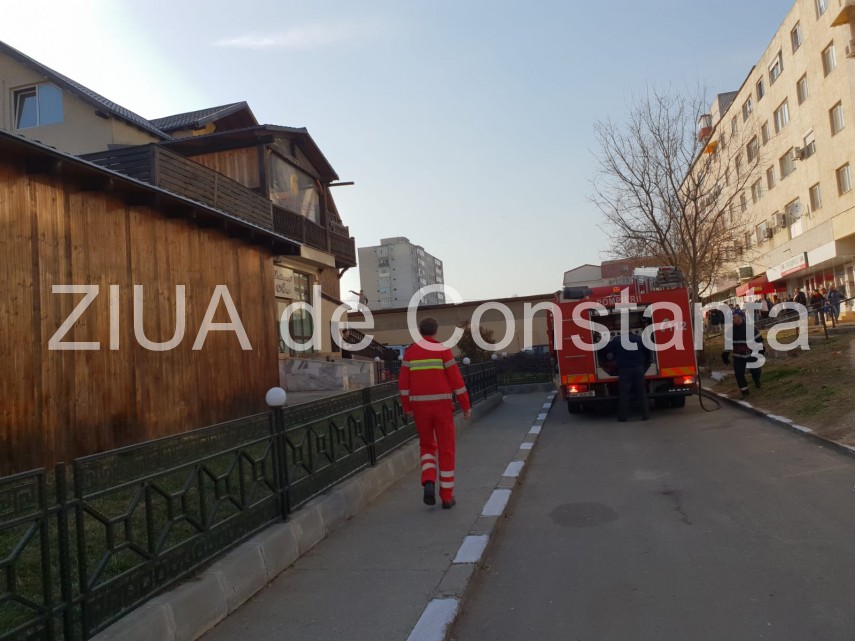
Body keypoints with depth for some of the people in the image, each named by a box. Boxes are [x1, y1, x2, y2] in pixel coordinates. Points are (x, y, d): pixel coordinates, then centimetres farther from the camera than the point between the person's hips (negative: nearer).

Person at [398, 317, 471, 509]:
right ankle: (447, 497, 9)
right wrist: (466, 405, 0)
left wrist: (407, 407, 12)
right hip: (441, 405, -2)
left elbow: (403, 383, 1)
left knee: (427, 446, 19)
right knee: (446, 450, 8)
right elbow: (456, 380, -8)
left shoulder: (409, 352, 3)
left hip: (420, 406, 2)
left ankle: (429, 483, -6)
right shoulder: (443, 350, -6)